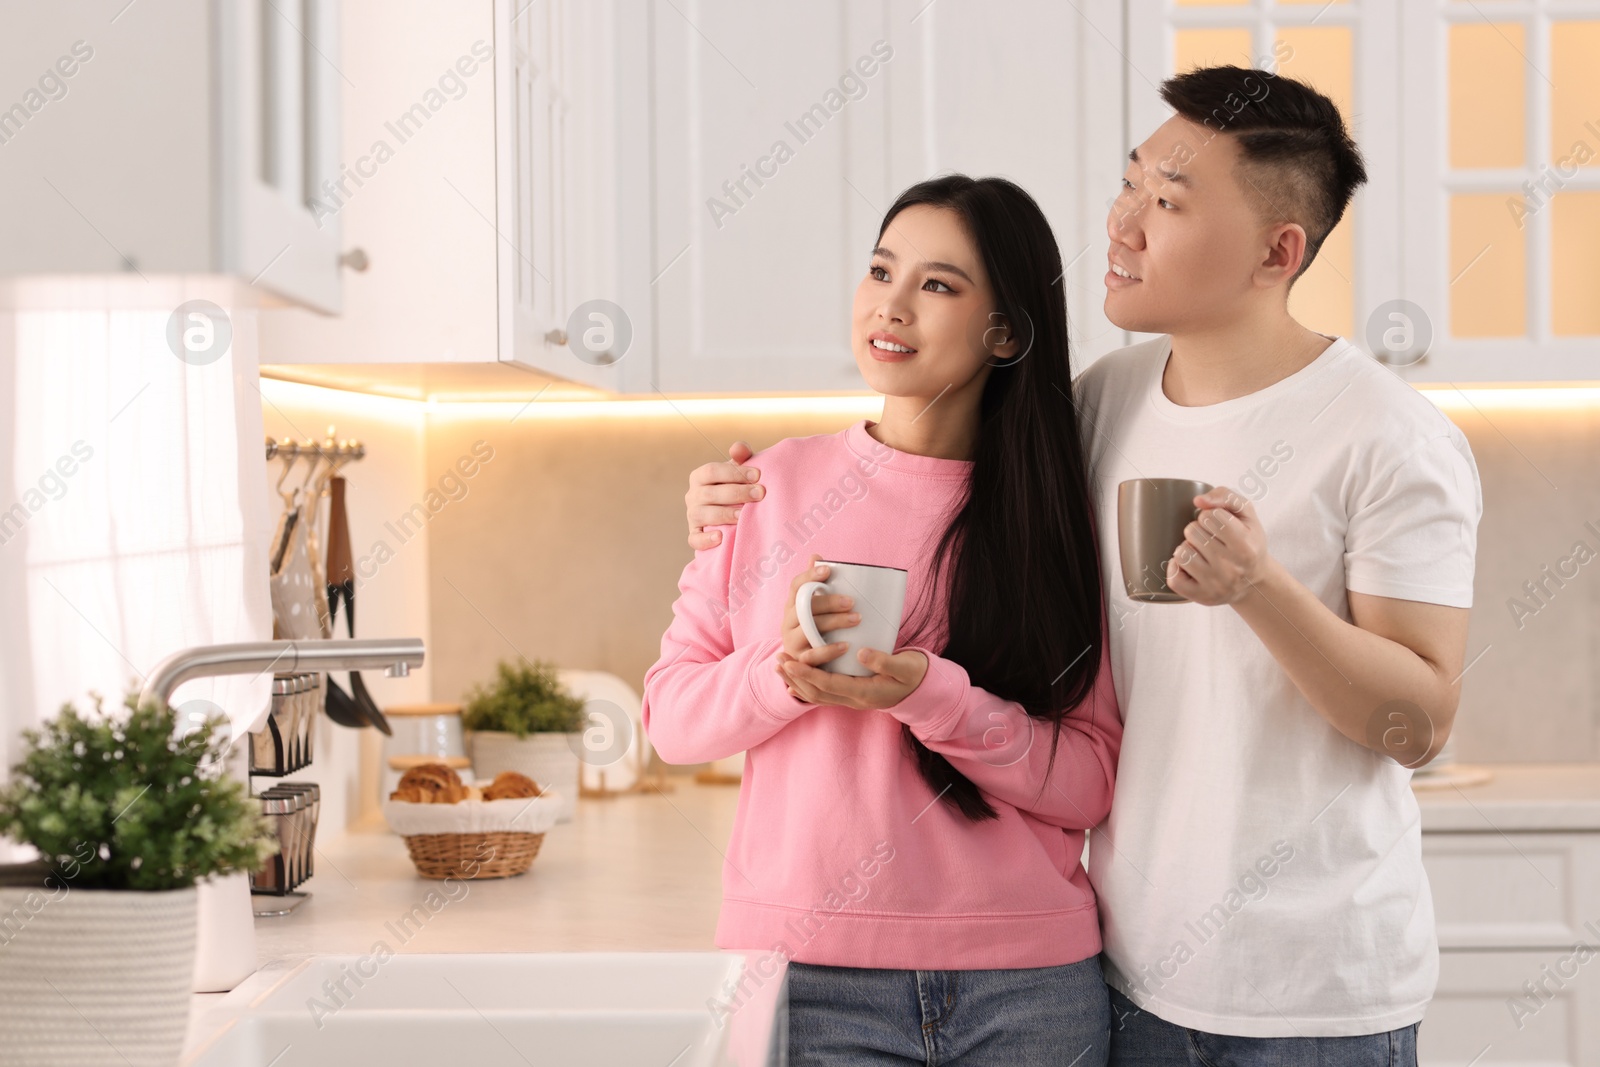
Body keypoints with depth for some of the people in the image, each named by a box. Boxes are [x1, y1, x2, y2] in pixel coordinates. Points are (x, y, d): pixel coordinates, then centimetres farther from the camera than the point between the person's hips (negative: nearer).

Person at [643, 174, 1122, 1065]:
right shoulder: (776, 484, 3)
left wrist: (928, 693, -17)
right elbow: (671, 716, 5)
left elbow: (1093, 783, -3)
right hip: (805, 967, 0)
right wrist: (784, 674, -14)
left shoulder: (1059, 515, 1)